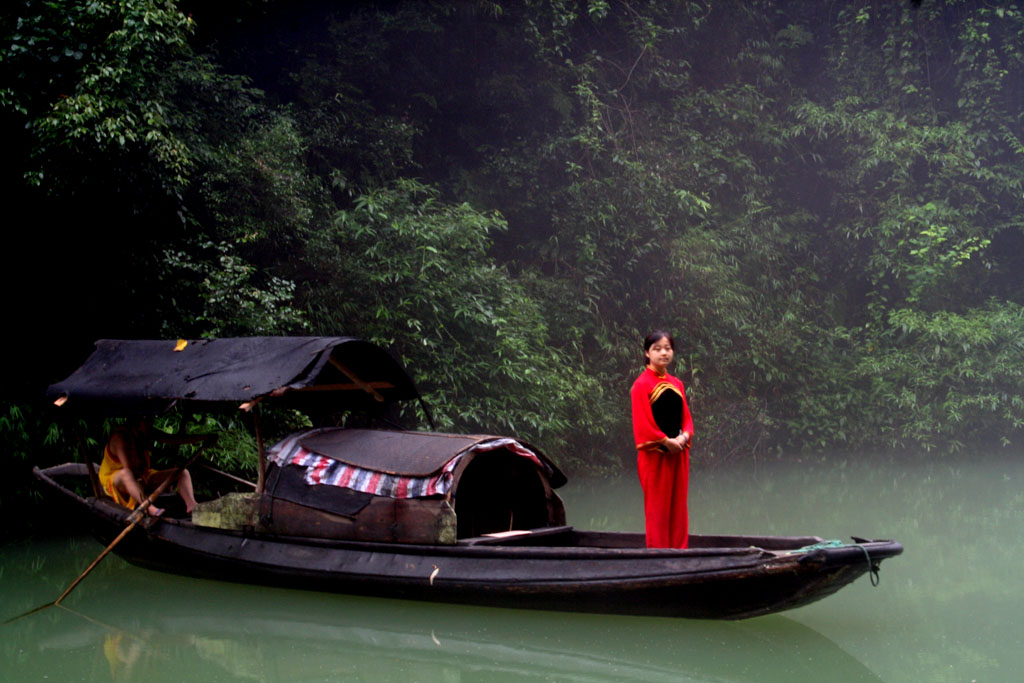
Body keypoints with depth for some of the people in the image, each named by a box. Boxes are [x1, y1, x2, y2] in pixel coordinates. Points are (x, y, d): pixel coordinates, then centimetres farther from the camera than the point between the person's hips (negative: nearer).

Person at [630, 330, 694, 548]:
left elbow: (686, 416, 13)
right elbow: (642, 423, -12)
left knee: (678, 505, 7)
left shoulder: (677, 385, 13)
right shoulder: (642, 385, -7)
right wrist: (666, 441, -16)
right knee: (657, 506, -3)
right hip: (654, 454, -6)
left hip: (678, 452, 6)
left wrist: (685, 436, -7)